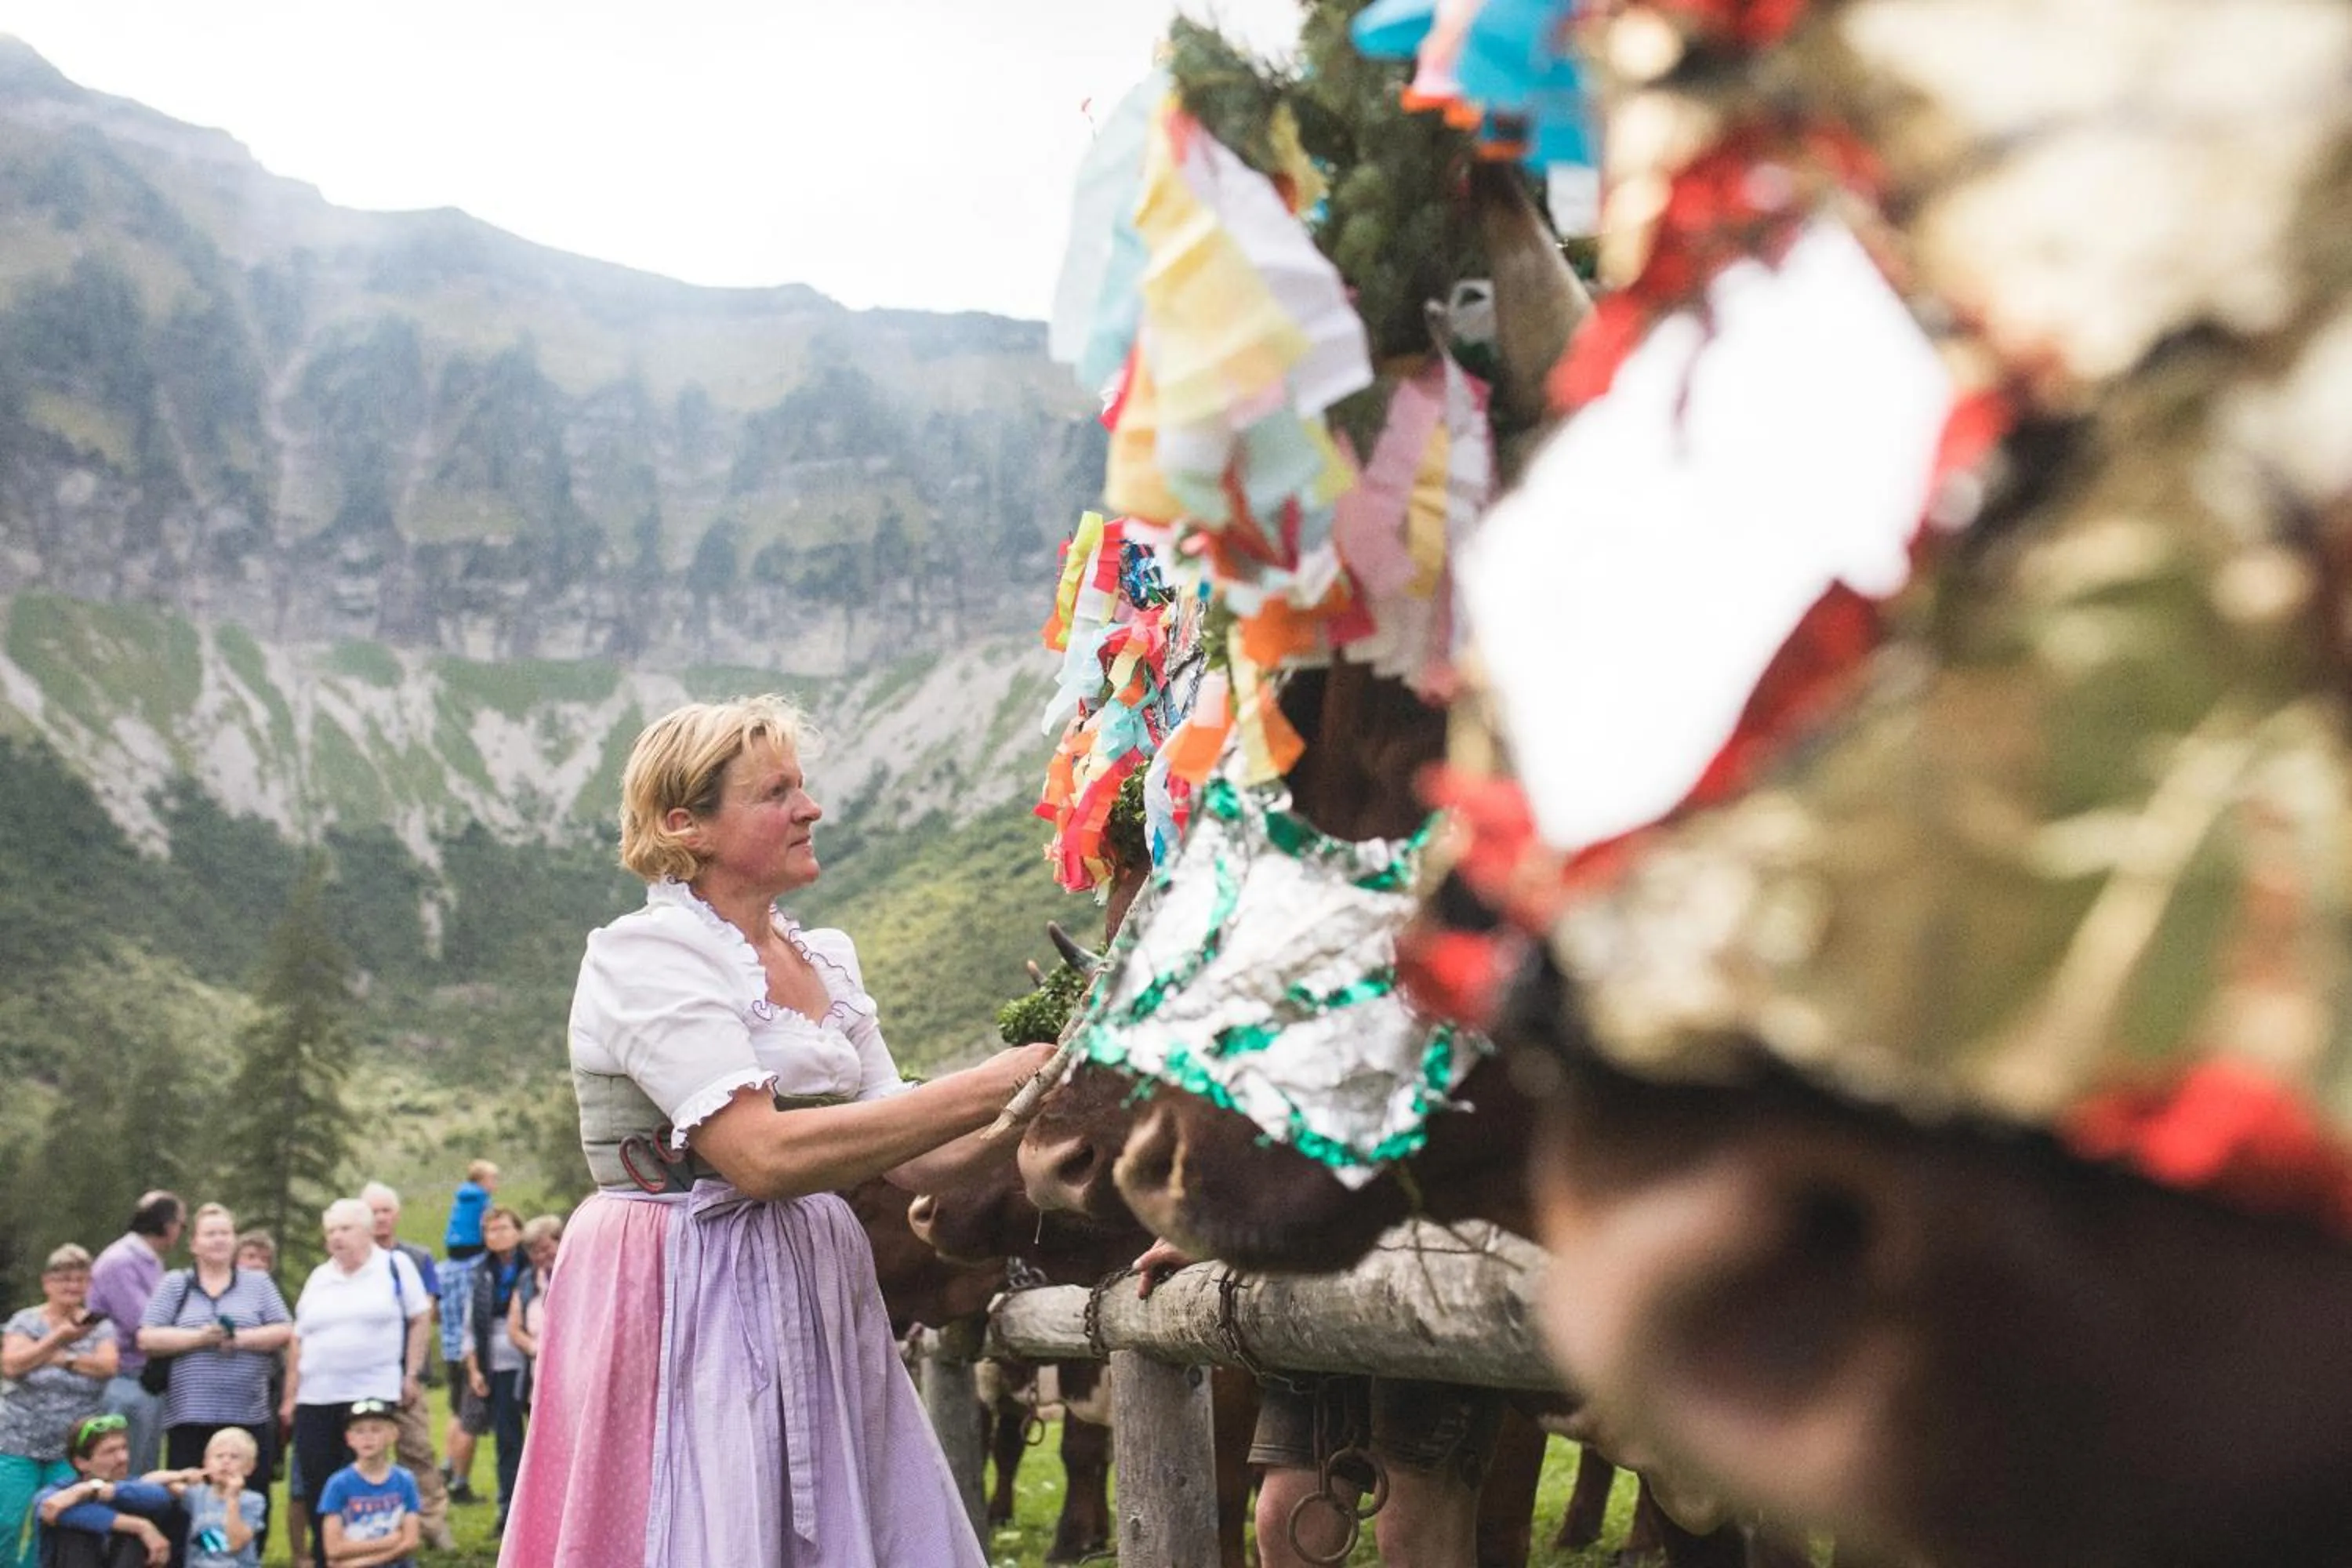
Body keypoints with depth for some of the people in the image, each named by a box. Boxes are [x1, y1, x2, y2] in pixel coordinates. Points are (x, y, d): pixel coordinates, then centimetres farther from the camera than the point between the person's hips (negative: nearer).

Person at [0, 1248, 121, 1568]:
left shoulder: (99, 1326, 6)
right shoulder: (26, 1321, 5)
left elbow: (108, 1366, -10)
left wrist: (63, 1358, -15)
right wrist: (58, 1338, -17)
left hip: (72, 1448, 0)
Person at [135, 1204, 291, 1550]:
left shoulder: (259, 1284, 13)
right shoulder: (174, 1285, 11)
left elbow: (284, 1332, 3)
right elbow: (147, 1339, 0)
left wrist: (239, 1338, -11)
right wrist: (199, 1337, -12)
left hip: (249, 1417, 1)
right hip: (189, 1419, 0)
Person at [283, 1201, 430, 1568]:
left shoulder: (395, 1266, 2)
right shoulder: (319, 1278, 14)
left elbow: (419, 1320, 5)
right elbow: (299, 1340, 15)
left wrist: (411, 1373, -1)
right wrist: (290, 1397, 11)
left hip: (372, 1395, -4)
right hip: (315, 1399, 4)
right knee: (318, 1486, 4)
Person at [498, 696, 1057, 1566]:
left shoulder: (825, 961, 11)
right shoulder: (646, 955, -11)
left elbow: (911, 1158, 9)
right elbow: (765, 1156, -24)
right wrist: (985, 1087, -23)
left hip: (814, 1305, 7)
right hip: (690, 1310, -7)